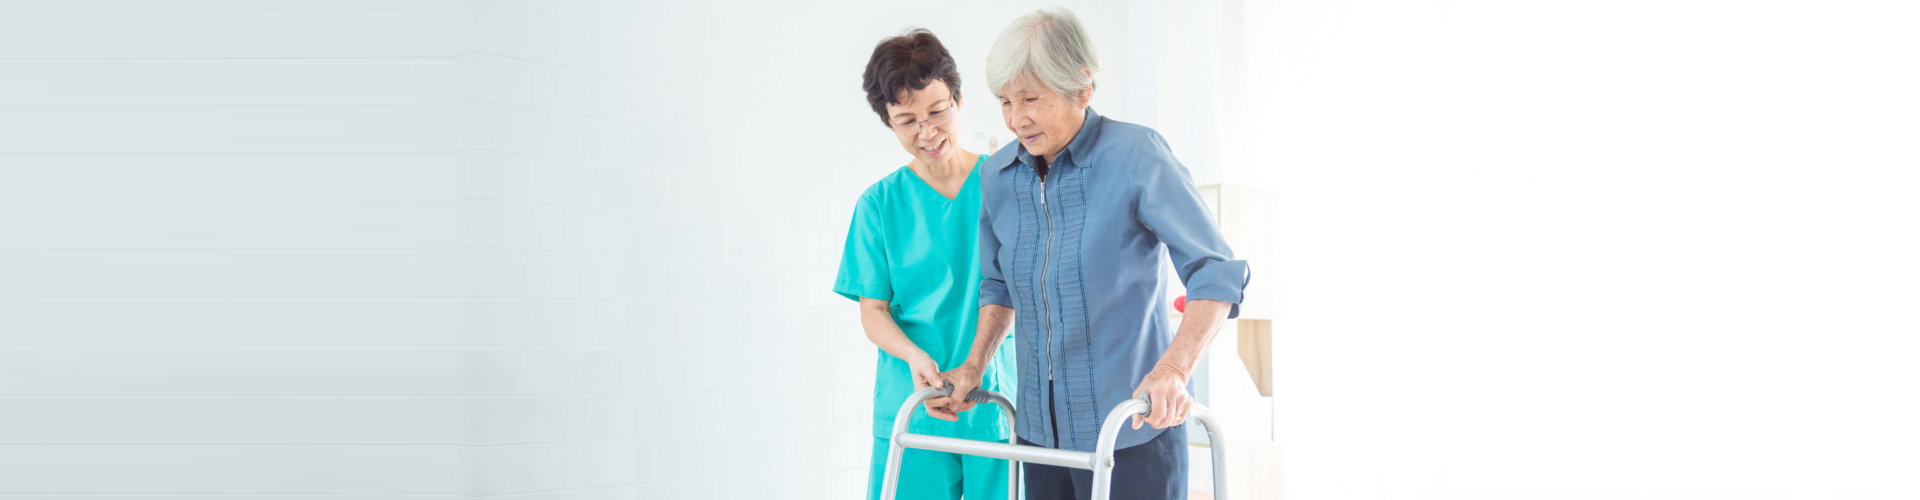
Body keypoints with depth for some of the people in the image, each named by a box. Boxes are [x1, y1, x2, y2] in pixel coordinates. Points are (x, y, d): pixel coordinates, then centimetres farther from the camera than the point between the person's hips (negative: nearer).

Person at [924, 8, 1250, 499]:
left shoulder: (1136, 155, -12)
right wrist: (975, 365, 6)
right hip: (1039, 430, 5)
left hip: (1131, 431, -5)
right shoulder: (997, 174, 5)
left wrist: (1173, 369, -29)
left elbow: (1217, 274, -16)